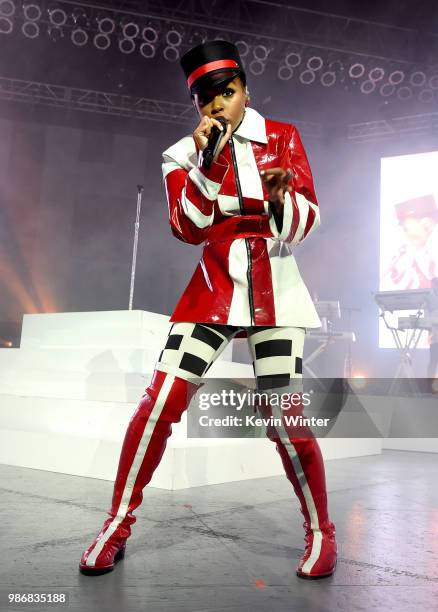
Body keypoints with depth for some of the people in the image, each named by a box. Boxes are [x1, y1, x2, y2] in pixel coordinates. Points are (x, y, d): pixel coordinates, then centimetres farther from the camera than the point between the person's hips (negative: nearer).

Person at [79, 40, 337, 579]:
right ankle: (118, 522, 11)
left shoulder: (282, 138, 5)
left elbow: (305, 222, -1)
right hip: (213, 284, 1)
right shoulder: (184, 153, 6)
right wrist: (206, 162, -17)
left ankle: (320, 531, 15)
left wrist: (281, 198, -23)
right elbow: (189, 230, -6)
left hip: (273, 286, -1)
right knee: (160, 402, -8)